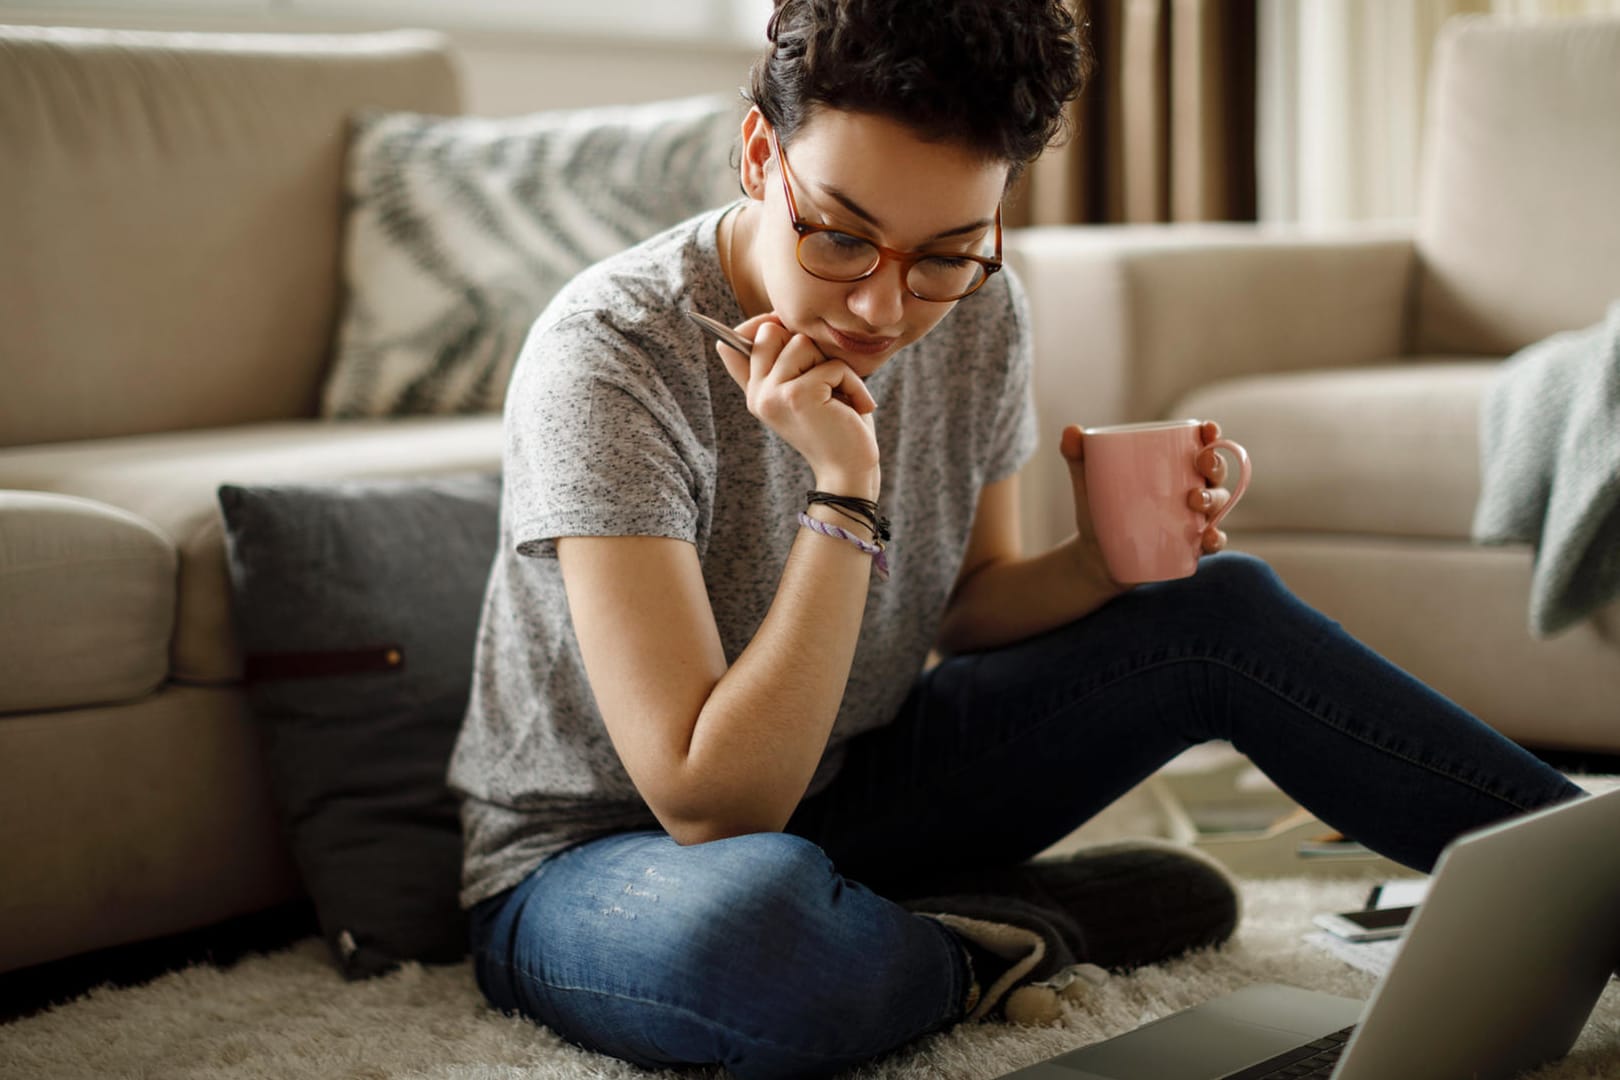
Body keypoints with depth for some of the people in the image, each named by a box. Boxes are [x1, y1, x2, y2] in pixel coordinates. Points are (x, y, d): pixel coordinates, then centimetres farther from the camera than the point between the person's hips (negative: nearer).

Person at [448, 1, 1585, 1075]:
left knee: (1222, 609, -7)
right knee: (755, 915, -42)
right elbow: (712, 809, -31)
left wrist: (1104, 561, -14)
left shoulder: (978, 315, -8)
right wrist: (844, 493, -35)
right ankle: (1010, 938, -9)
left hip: (836, 785, 6)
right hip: (597, 863, -6)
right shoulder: (610, 358, -28)